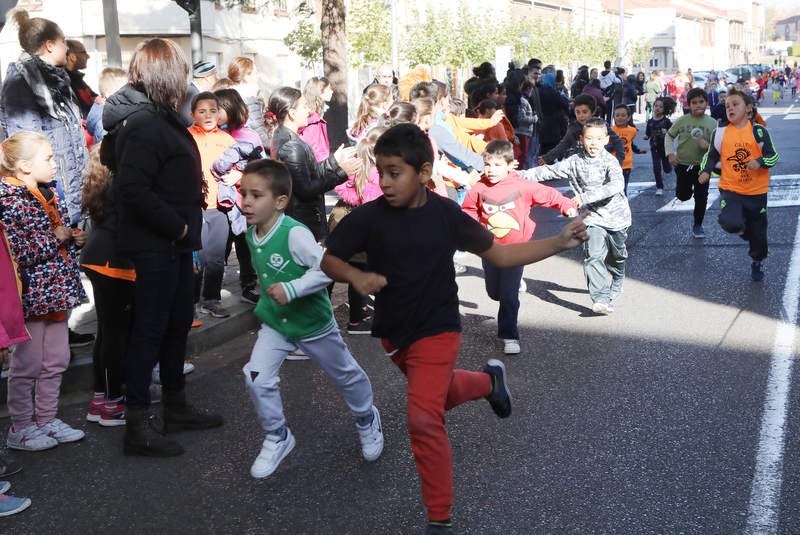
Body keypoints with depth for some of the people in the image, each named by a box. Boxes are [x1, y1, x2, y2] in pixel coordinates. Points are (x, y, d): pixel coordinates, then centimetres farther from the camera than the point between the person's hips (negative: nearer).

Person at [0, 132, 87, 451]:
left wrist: (74, 239, 4)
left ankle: (47, 419, 26)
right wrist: (56, 239, -17)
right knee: (28, 363, 3)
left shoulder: (47, 195, 12)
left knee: (56, 360, 13)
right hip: (30, 294, -8)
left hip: (55, 290, 8)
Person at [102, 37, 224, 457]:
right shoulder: (144, 124, -18)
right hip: (156, 246, -10)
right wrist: (176, 225, -20)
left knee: (178, 323, 18)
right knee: (149, 330, -3)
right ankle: (137, 425, 7)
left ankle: (176, 406, 32)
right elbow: (132, 189, -27)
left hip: (174, 243, 10)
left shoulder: (160, 118, 14)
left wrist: (184, 226, 8)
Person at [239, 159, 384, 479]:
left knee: (344, 375, 16)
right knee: (256, 378, -11)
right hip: (274, 323, 5)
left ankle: (367, 420, 45)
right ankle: (277, 438, 12)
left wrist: (292, 289, -37)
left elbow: (328, 268, -35)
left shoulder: (294, 234, -29)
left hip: (312, 322, -5)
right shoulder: (251, 234, -6)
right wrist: (267, 302, 10)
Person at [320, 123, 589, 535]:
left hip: (437, 330, -4)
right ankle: (490, 380, 58)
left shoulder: (446, 214, -15)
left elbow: (500, 255, -5)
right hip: (393, 332, 4)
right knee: (442, 393, 25)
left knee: (424, 419, -15)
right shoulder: (368, 217, -14)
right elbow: (329, 260, -4)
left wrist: (560, 242, -15)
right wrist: (356, 277, -27)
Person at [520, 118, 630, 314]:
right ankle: (601, 298, -24)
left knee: (617, 256, 17)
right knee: (593, 255, -19)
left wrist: (586, 197, -40)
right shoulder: (574, 162, -2)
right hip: (594, 219, 1)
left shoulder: (610, 161, -14)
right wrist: (521, 175, -6)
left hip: (616, 217, -1)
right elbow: (549, 171, 1)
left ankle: (617, 283, 48)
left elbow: (617, 185, -30)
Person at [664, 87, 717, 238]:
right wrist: (670, 154, -7)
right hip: (682, 164, 0)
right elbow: (669, 136, 4)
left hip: (702, 165, 0)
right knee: (683, 196, 6)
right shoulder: (682, 121, -7)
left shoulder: (712, 123, -4)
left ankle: (697, 225, 18)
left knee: (701, 196, 3)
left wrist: (708, 145, -20)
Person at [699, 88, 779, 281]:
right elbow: (712, 155, 12)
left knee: (758, 231, 11)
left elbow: (773, 155, -3)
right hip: (730, 189, 0)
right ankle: (743, 228, 13)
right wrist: (706, 171, -4)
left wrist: (760, 162, -23)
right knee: (730, 223, -26)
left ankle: (757, 263, 39)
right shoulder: (721, 133, -1)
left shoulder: (758, 131, -6)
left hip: (756, 191, 0)